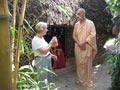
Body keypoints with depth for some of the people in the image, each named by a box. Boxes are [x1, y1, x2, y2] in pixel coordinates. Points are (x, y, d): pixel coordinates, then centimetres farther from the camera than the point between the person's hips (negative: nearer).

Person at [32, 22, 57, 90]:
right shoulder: (35, 40, -21)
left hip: (48, 59, 10)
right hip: (41, 60, -10)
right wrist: (51, 42, -21)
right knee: (43, 81, -2)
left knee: (49, 78, 20)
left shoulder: (42, 37, 8)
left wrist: (51, 55, 12)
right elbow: (44, 51, -27)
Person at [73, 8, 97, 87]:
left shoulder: (90, 23, -7)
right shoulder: (76, 24, 8)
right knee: (79, 63, 11)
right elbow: (74, 35, 7)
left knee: (87, 64, 1)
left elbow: (92, 35, -12)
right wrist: (79, 43, -9)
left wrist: (84, 43, -18)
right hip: (78, 48, 4)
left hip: (87, 47, -4)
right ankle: (79, 80, 24)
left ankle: (87, 81, 14)